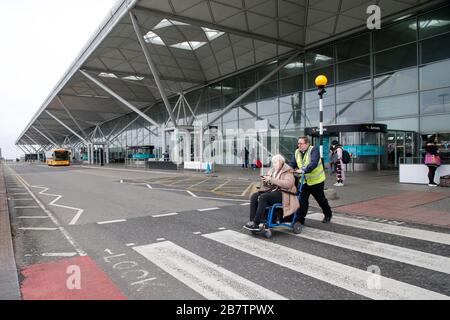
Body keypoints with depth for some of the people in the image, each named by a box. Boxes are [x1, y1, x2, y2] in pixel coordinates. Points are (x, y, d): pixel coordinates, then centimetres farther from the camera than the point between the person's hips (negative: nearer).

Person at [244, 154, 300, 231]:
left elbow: (288, 184, -23)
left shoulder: (288, 172, -5)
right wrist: (265, 180, -1)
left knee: (263, 197, -32)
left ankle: (256, 223, -30)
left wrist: (271, 179, -24)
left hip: (283, 194, -8)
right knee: (254, 196, -17)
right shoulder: (272, 171, 17)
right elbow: (269, 184, 25)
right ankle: (252, 221, -22)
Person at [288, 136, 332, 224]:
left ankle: (328, 215, 36)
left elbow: (313, 163, -33)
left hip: (316, 180, -4)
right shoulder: (297, 152, 2)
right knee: (302, 200, -4)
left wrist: (303, 170, -45)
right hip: (304, 181, 4)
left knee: (321, 199, 13)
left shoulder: (314, 150, -18)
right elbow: (292, 164, -4)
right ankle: (300, 219, 3)